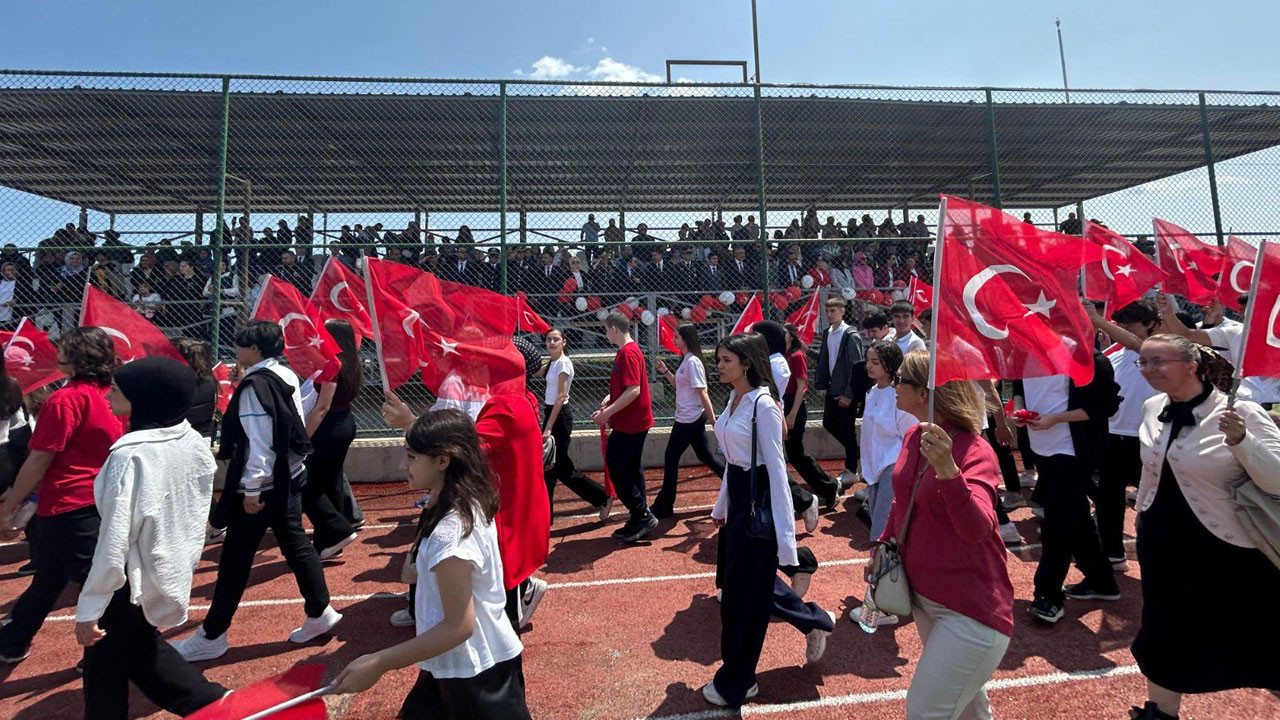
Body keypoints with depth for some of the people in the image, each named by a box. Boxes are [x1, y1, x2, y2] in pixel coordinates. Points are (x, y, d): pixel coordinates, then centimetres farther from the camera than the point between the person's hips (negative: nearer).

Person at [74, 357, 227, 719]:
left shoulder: (130, 454, -26)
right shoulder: (195, 442, -5)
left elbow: (114, 542, -23)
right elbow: (195, 513, 8)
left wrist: (88, 610, -15)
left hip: (132, 579, -7)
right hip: (174, 567, 7)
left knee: (105, 670, 15)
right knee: (138, 644, 27)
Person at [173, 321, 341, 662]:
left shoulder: (255, 385, -18)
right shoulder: (287, 377, 6)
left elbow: (259, 442, -21)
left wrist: (252, 489, -16)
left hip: (262, 486, -8)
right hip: (289, 477, 8)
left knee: (235, 559, 5)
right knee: (295, 544, 15)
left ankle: (211, 637, 20)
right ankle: (319, 613, 22)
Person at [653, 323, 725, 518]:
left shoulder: (693, 362, -18)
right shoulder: (686, 361, 11)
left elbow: (703, 394, -21)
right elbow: (679, 385, 21)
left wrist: (713, 421, -21)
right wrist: (665, 372, 9)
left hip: (690, 420, -10)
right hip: (688, 419, 10)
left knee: (671, 459, 0)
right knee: (705, 456, 16)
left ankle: (663, 506, 12)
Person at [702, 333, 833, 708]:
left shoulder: (763, 405, -19)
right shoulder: (734, 399, 6)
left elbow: (776, 468, -20)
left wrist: (784, 531, -20)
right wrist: (721, 505, 20)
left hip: (758, 501, -9)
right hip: (738, 497, 9)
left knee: (744, 590, 5)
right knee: (757, 581, 22)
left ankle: (735, 683, 25)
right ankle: (816, 621, 45)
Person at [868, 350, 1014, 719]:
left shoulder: (976, 452, -21)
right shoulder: (914, 438, -2)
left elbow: (976, 528, -36)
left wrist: (948, 470, -50)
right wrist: (882, 546, 9)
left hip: (969, 608, -7)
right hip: (922, 595, 7)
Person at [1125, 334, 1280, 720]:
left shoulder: (1241, 413, -18)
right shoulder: (1153, 407, -2)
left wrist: (1241, 440, -36)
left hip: (1230, 553, -5)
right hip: (1164, 546, 5)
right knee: (1163, 635, 17)